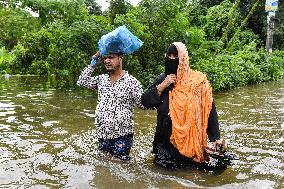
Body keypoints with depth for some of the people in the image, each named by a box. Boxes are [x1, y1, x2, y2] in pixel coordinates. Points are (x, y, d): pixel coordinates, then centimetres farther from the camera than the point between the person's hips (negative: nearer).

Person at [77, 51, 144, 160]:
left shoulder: (131, 81, -9)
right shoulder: (101, 79, 8)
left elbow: (143, 103, -9)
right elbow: (82, 81, 7)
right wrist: (93, 64, 3)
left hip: (122, 136, -5)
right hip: (102, 134, 6)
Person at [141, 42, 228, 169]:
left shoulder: (197, 81, -11)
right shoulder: (161, 79, 0)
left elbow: (209, 110, -10)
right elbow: (145, 102, -4)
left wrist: (215, 138, -13)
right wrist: (162, 86, -16)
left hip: (190, 139, -3)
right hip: (165, 139, 3)